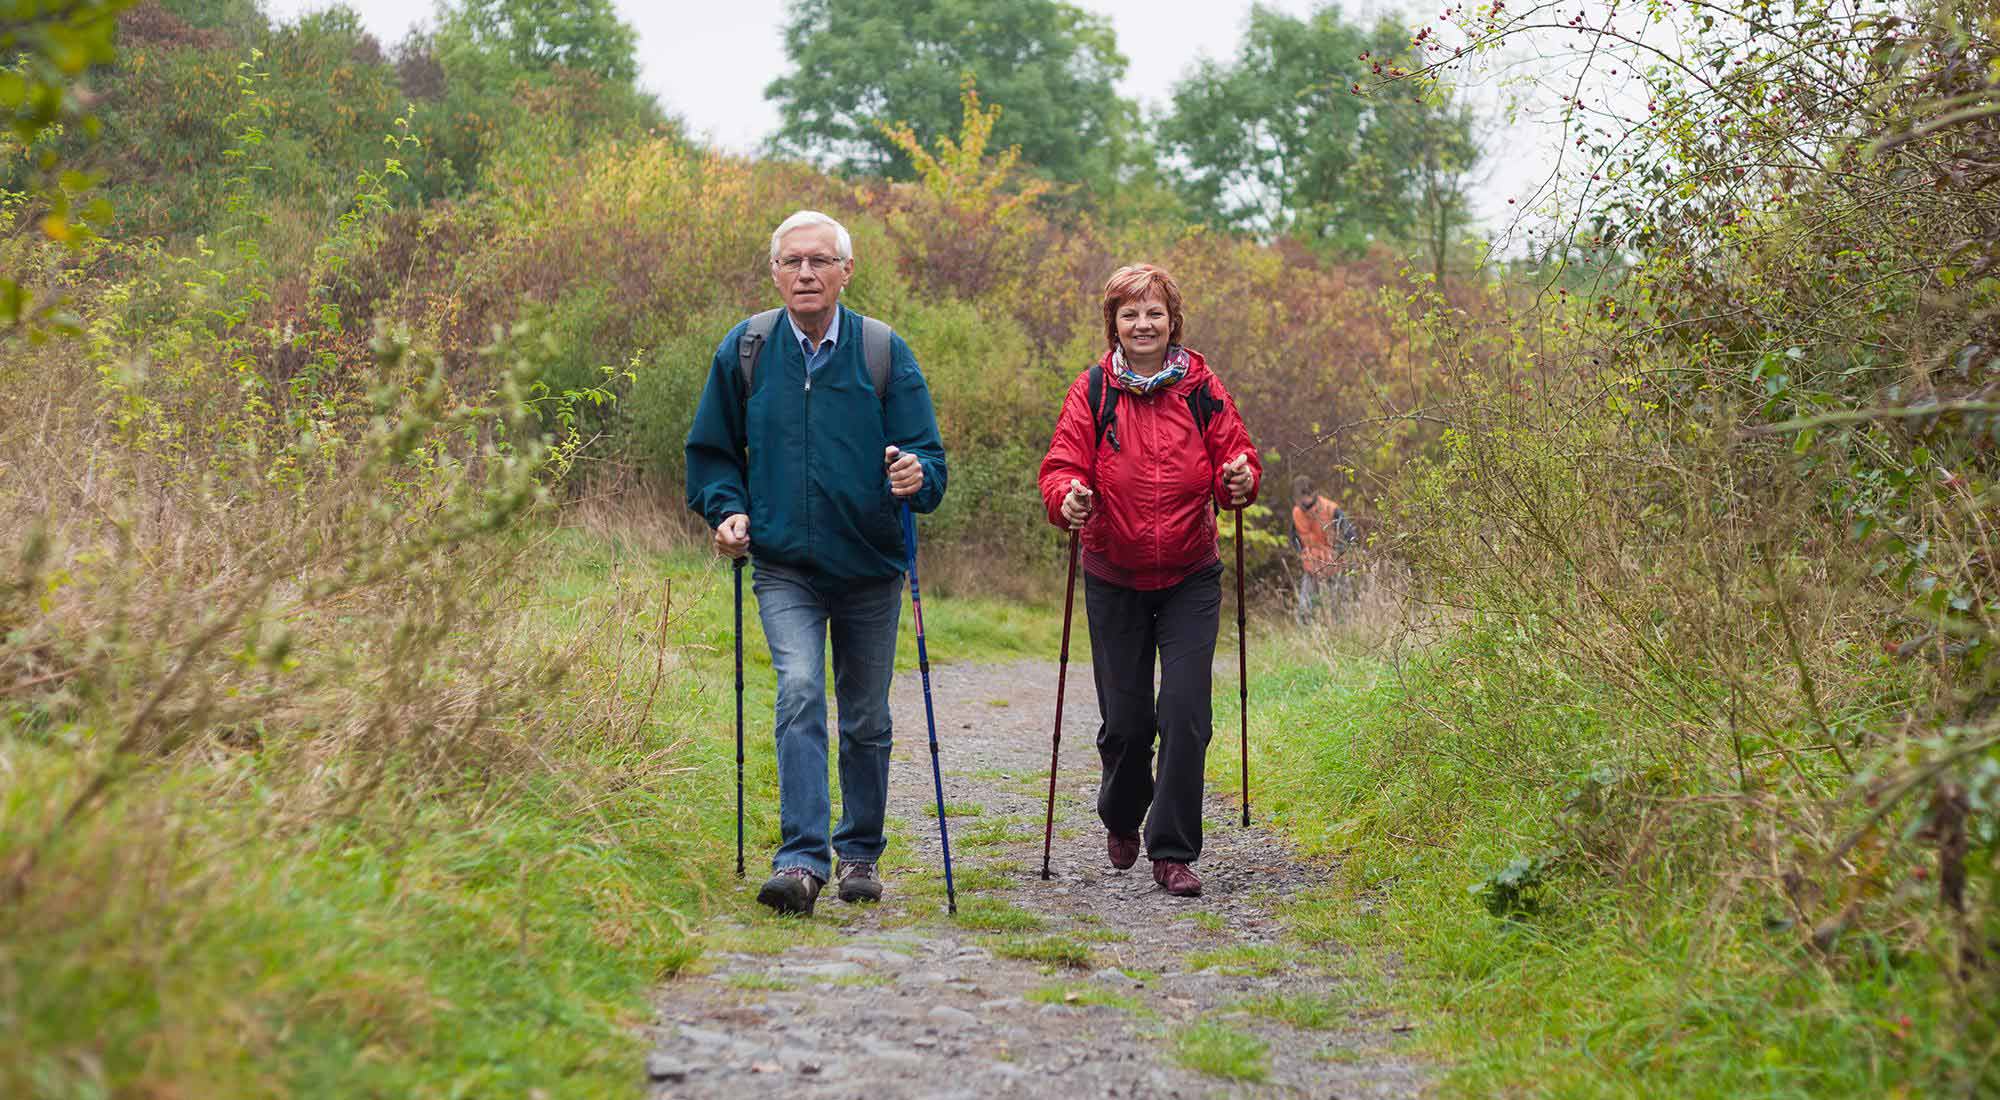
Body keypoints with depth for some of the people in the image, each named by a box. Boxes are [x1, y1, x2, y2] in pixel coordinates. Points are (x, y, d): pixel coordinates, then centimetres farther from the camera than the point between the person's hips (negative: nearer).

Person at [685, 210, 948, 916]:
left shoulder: (885, 353, -3)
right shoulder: (744, 351, 1)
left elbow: (928, 455, -2)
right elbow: (711, 451, 12)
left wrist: (916, 476, -25)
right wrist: (728, 510, -4)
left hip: (870, 569, 1)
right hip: (785, 570, -1)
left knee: (866, 720, 10)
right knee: (800, 691, -21)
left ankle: (860, 854, 28)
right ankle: (802, 858, -24)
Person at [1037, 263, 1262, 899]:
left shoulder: (1201, 388, -1)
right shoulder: (1091, 392, -3)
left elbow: (1234, 456, 2)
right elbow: (1062, 467, -9)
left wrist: (1240, 480, -21)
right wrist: (1068, 498, -31)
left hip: (1190, 580, 0)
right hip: (1115, 579, 0)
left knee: (1185, 713, -9)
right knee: (1125, 719, 4)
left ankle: (1173, 851, 2)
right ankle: (1121, 819, 35)